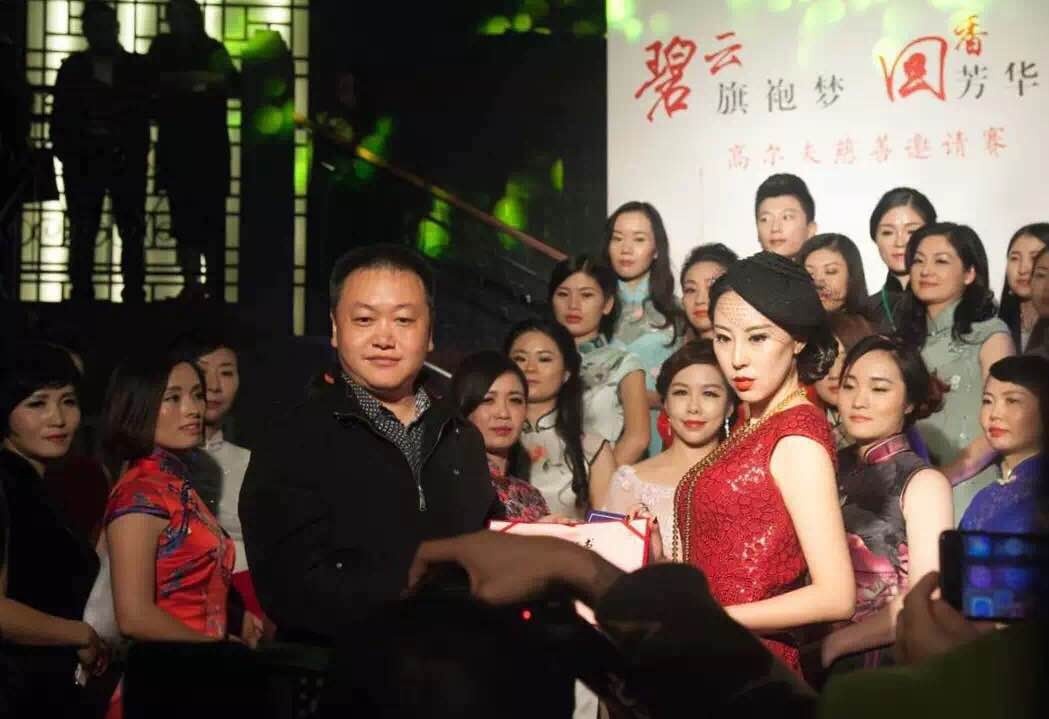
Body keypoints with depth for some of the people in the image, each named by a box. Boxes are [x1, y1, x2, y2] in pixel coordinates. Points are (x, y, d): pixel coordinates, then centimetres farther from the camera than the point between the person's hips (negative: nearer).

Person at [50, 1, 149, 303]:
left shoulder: (137, 66, 7)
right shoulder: (73, 68, 10)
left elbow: (146, 111, 4)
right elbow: (60, 116, 7)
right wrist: (66, 156, -3)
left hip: (127, 161, -1)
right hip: (83, 162, 1)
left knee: (133, 232, -3)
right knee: (82, 233, 0)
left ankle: (134, 296, 0)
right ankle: (82, 295, 4)